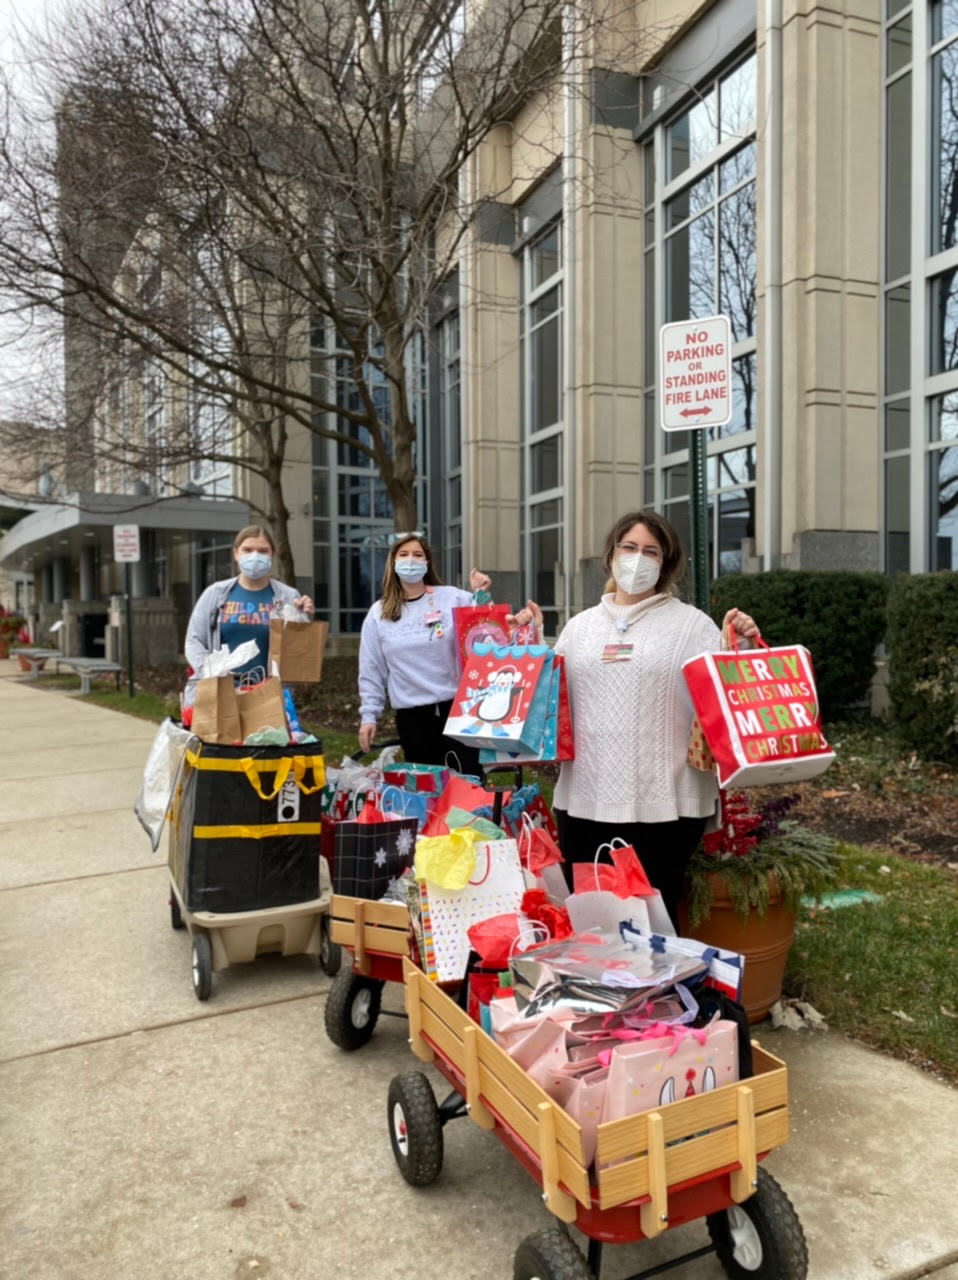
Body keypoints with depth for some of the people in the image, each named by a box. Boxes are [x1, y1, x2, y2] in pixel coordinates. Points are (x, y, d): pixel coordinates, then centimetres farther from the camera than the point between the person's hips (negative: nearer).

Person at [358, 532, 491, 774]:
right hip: (411, 715, 2)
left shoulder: (452, 598, -1)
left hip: (457, 706, -1)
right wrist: (368, 715, 5)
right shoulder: (378, 614, 5)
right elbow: (371, 672, 8)